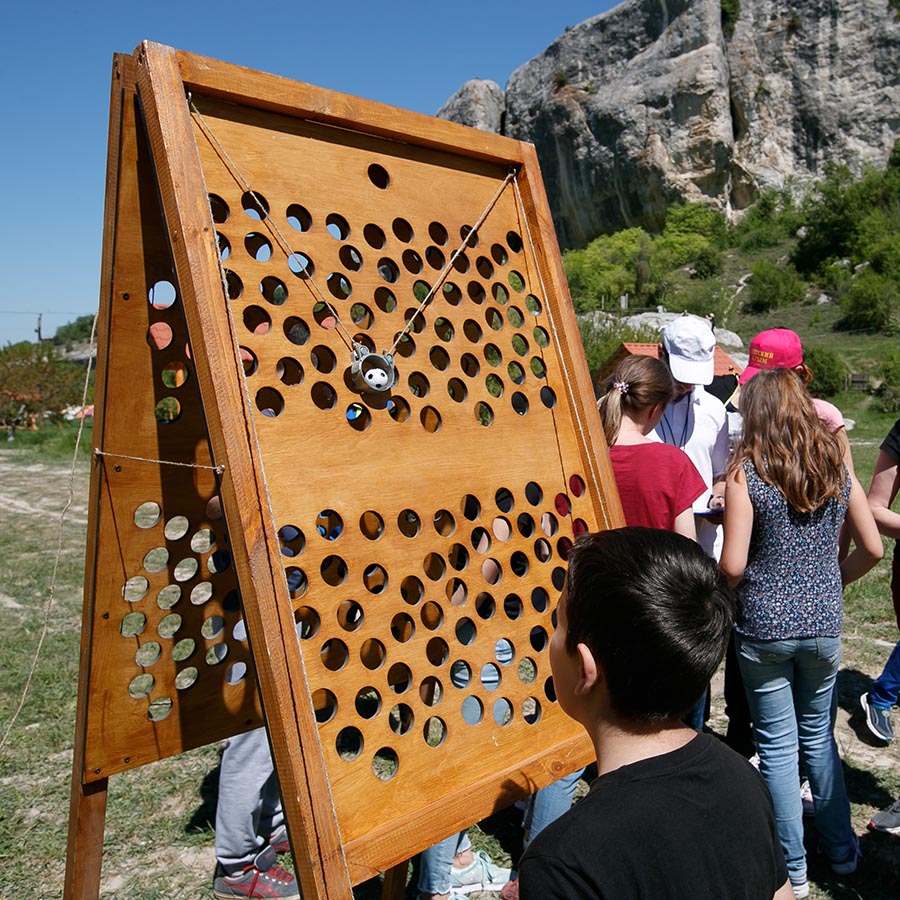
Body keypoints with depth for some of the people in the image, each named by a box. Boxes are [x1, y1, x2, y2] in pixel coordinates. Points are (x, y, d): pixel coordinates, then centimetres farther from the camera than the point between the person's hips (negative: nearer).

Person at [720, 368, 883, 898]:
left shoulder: (746, 474, -14)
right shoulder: (837, 467, 0)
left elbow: (732, 565, -16)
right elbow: (872, 549, 3)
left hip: (764, 629, -4)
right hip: (824, 625, 4)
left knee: (778, 747, 9)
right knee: (819, 736, 23)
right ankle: (841, 850, 36)